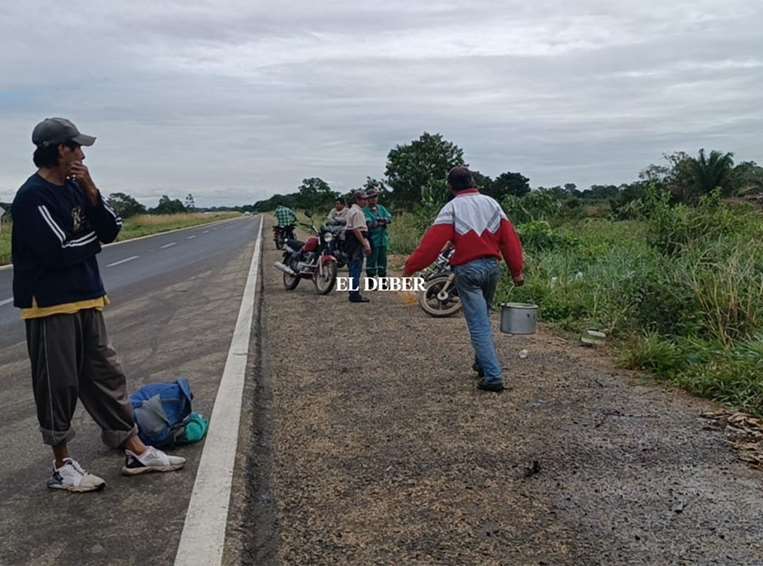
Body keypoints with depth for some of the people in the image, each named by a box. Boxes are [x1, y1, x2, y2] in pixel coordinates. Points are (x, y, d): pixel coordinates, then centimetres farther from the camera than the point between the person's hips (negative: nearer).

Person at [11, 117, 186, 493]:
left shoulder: (75, 188, 9)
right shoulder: (32, 196, -14)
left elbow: (110, 231, 3)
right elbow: (58, 251, -21)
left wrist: (91, 192, -10)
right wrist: (91, 240, -3)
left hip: (86, 300, 8)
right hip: (51, 306, -8)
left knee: (106, 377, 11)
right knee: (58, 387, 3)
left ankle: (136, 452, 20)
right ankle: (62, 467, 18)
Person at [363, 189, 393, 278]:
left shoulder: (381, 208, 12)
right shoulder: (365, 211, -6)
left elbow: (389, 218, 2)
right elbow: (369, 223, -19)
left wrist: (382, 220, -16)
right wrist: (381, 222, -10)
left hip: (383, 239, 6)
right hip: (372, 240, -6)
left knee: (383, 260, 13)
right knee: (371, 261, -3)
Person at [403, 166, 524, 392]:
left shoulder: (452, 208, -7)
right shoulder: (492, 203, 8)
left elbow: (432, 242, -15)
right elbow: (510, 238, 6)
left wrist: (410, 268, -11)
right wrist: (517, 270, 10)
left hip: (467, 270, -5)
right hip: (492, 266, 5)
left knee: (478, 325, -3)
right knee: (483, 317, 24)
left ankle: (493, 376, -7)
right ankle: (482, 363, 35)